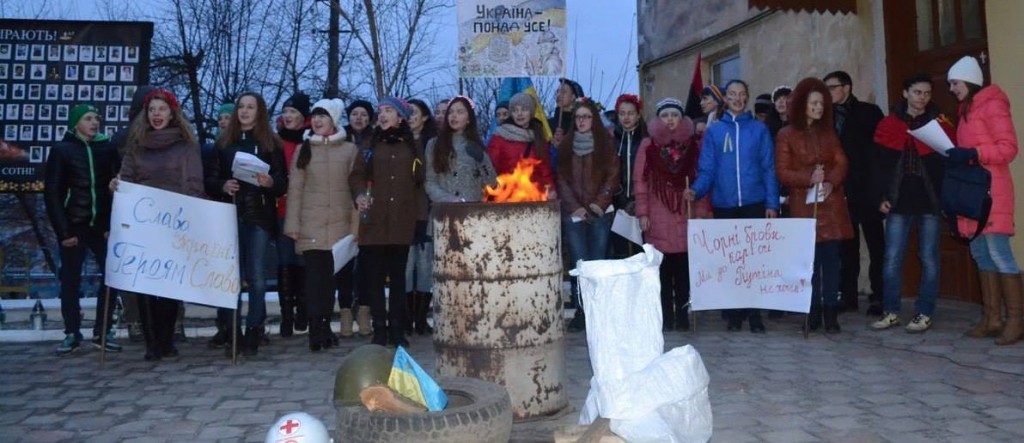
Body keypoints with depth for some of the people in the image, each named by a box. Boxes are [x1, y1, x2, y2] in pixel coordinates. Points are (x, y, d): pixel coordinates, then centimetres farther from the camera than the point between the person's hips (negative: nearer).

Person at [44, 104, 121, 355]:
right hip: (74, 225, -1)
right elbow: (51, 193, -1)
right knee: (70, 280, 3)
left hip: (103, 225, 2)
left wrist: (113, 224, -5)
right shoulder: (61, 150, 1)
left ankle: (103, 332, 6)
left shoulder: (108, 148, 6)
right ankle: (72, 334, 12)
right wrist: (63, 230, -7)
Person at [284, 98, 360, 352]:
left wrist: (356, 223, 2)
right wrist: (292, 224, -1)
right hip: (311, 225, 0)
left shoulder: (350, 150, 9)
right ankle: (319, 330, -6)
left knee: (337, 274, 1)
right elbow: (295, 188, 6)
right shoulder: (303, 149, 10)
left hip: (341, 224, 0)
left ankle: (322, 329, 12)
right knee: (315, 276, -7)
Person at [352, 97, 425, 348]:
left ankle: (397, 329, 11)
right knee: (375, 276, -1)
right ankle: (379, 329, 6)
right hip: (374, 220, 0)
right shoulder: (370, 145, 10)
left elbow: (420, 179, 13)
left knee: (398, 275, 4)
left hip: (402, 221, 1)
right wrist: (360, 194, -13)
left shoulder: (411, 145, 13)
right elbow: (356, 175, 3)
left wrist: (417, 209, 1)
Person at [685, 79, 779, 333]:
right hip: (723, 205, 1)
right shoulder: (713, 131, 7)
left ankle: (755, 315, 7)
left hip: (754, 204, -1)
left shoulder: (759, 129, 6)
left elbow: (769, 169, 3)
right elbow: (707, 169, 2)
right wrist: (696, 190, -16)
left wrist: (772, 203, -5)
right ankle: (734, 315, 16)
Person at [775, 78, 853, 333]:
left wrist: (831, 183, -12)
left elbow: (841, 163, 7)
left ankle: (831, 314, 2)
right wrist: (808, 178, -19)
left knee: (831, 260, -1)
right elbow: (782, 172, -4)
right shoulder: (786, 135, 2)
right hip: (804, 205, -3)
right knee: (810, 260, -1)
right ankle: (813, 313, 7)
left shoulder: (828, 133, 15)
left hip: (831, 204, 3)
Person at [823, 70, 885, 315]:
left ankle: (879, 296, 6)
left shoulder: (869, 112, 2)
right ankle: (848, 294, 15)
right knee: (846, 245, 9)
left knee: (875, 244, 2)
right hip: (840, 191, 3)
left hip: (866, 189, -3)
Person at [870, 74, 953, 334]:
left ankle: (925, 313, 11)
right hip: (899, 202, 1)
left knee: (929, 259, 4)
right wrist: (881, 197, -3)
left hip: (931, 202, 0)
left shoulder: (940, 123, 6)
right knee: (892, 260, 0)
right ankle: (891, 311, 9)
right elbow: (880, 164, 5)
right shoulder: (888, 124, 6)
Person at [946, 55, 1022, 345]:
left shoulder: (992, 104, -5)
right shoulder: (967, 110, 20)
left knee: (999, 252, -10)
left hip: (990, 190, -8)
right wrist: (955, 155, 5)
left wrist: (971, 153, -22)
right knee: (981, 254, 6)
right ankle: (992, 318, 9)